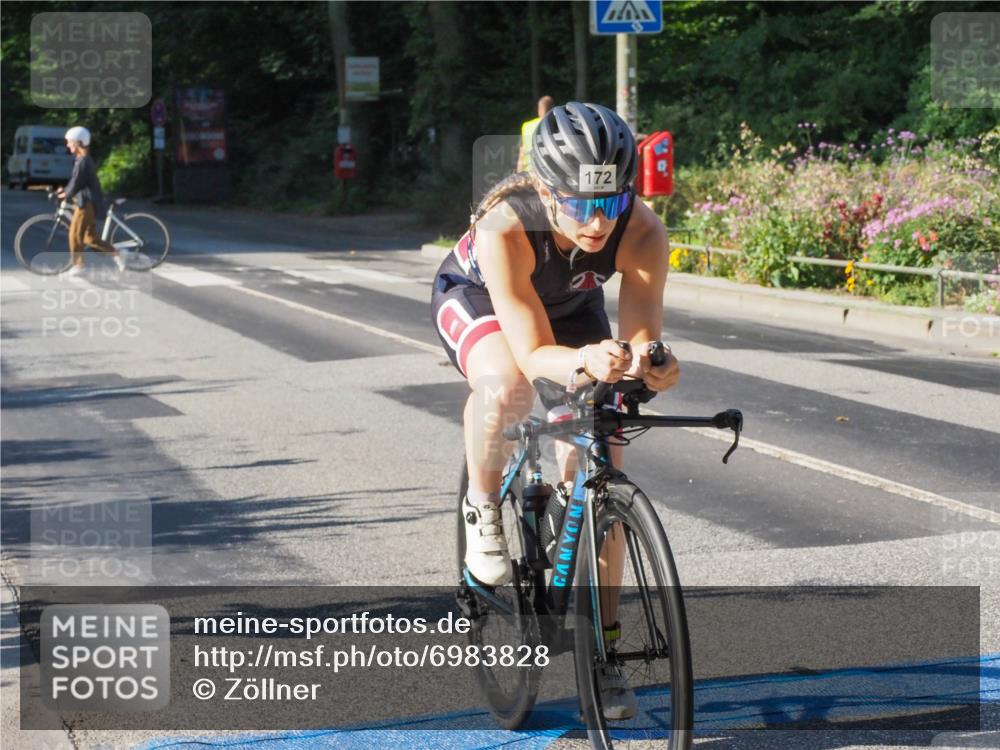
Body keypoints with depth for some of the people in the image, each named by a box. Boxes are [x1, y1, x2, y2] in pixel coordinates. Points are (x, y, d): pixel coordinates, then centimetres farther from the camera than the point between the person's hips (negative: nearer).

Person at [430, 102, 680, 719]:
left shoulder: (642, 233, -35)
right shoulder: (505, 228, -42)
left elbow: (641, 333, -33)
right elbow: (533, 350, -42)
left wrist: (648, 362, -57)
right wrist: (583, 363, -63)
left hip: (574, 306, 3)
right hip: (475, 297, -3)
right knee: (506, 385, -38)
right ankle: (483, 505, -7)